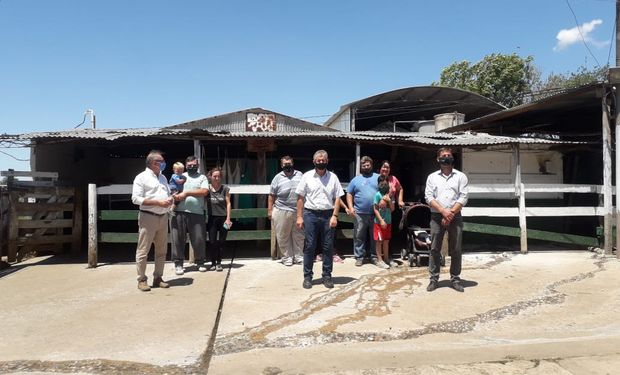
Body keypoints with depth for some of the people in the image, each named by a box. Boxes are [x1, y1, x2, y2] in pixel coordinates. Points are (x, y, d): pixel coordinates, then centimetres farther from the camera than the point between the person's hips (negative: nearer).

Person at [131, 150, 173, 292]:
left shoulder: (163, 177, 17)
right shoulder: (141, 177, -5)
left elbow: (168, 193, 26)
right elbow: (136, 199, -13)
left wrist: (169, 200, 1)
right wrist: (158, 202, -18)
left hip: (163, 217, 7)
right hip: (148, 217, -7)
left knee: (161, 250, 10)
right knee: (143, 251, -1)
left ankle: (158, 278, 19)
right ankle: (142, 280, 8)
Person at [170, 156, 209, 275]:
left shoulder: (202, 177, 11)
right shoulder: (180, 177, 17)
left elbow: (204, 191, -5)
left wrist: (186, 193, -8)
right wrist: (173, 195, -7)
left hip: (197, 213, -1)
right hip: (179, 212, 1)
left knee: (199, 239, 1)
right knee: (178, 238, 0)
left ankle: (200, 263, 15)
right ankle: (178, 263, 9)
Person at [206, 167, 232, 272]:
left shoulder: (225, 188, 0)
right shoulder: (207, 188, 2)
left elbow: (228, 204, 0)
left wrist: (228, 218, -6)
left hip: (223, 218, 0)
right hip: (212, 218, 1)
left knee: (221, 242, 4)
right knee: (212, 242, -2)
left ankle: (219, 263, 15)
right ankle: (213, 262, 13)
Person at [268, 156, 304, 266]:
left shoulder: (299, 175, 8)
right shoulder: (278, 178, 1)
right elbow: (271, 195, 2)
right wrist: (270, 210, -2)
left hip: (299, 211, 2)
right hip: (282, 211, -2)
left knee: (299, 235, 8)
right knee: (283, 236, 3)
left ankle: (299, 256, 20)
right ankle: (287, 257, 17)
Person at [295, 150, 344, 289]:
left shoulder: (333, 177, 6)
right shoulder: (307, 176, 3)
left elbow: (337, 198, 5)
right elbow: (300, 198, 3)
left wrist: (334, 216, -5)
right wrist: (299, 217, -2)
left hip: (328, 215, 1)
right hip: (310, 215, -1)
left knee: (328, 247, 5)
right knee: (309, 246, 3)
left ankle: (327, 276, 16)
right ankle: (307, 276, 12)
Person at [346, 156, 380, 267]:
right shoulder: (356, 179, 10)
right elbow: (349, 194, 10)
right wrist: (350, 207, -3)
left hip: (375, 213, 0)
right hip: (360, 213, 0)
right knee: (359, 236, 1)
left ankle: (373, 256, 18)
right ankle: (359, 257, 9)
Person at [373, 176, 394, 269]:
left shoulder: (389, 195, 7)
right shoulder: (377, 195, -9)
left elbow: (392, 209, 6)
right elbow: (375, 209, -12)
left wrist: (389, 200, -10)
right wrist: (381, 220, -16)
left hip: (388, 221, 6)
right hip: (379, 222, -6)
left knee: (386, 241, 13)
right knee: (379, 241, 1)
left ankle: (386, 259, 23)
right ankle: (380, 261, 5)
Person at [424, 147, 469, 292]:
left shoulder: (460, 176, 6)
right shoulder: (432, 177, 8)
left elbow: (463, 198, -2)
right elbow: (429, 197, -1)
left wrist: (451, 213, -12)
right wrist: (443, 211, -14)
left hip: (455, 217, 0)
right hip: (436, 217, 1)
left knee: (455, 249, 3)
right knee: (434, 249, 2)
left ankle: (455, 279, 12)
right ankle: (433, 279, 9)